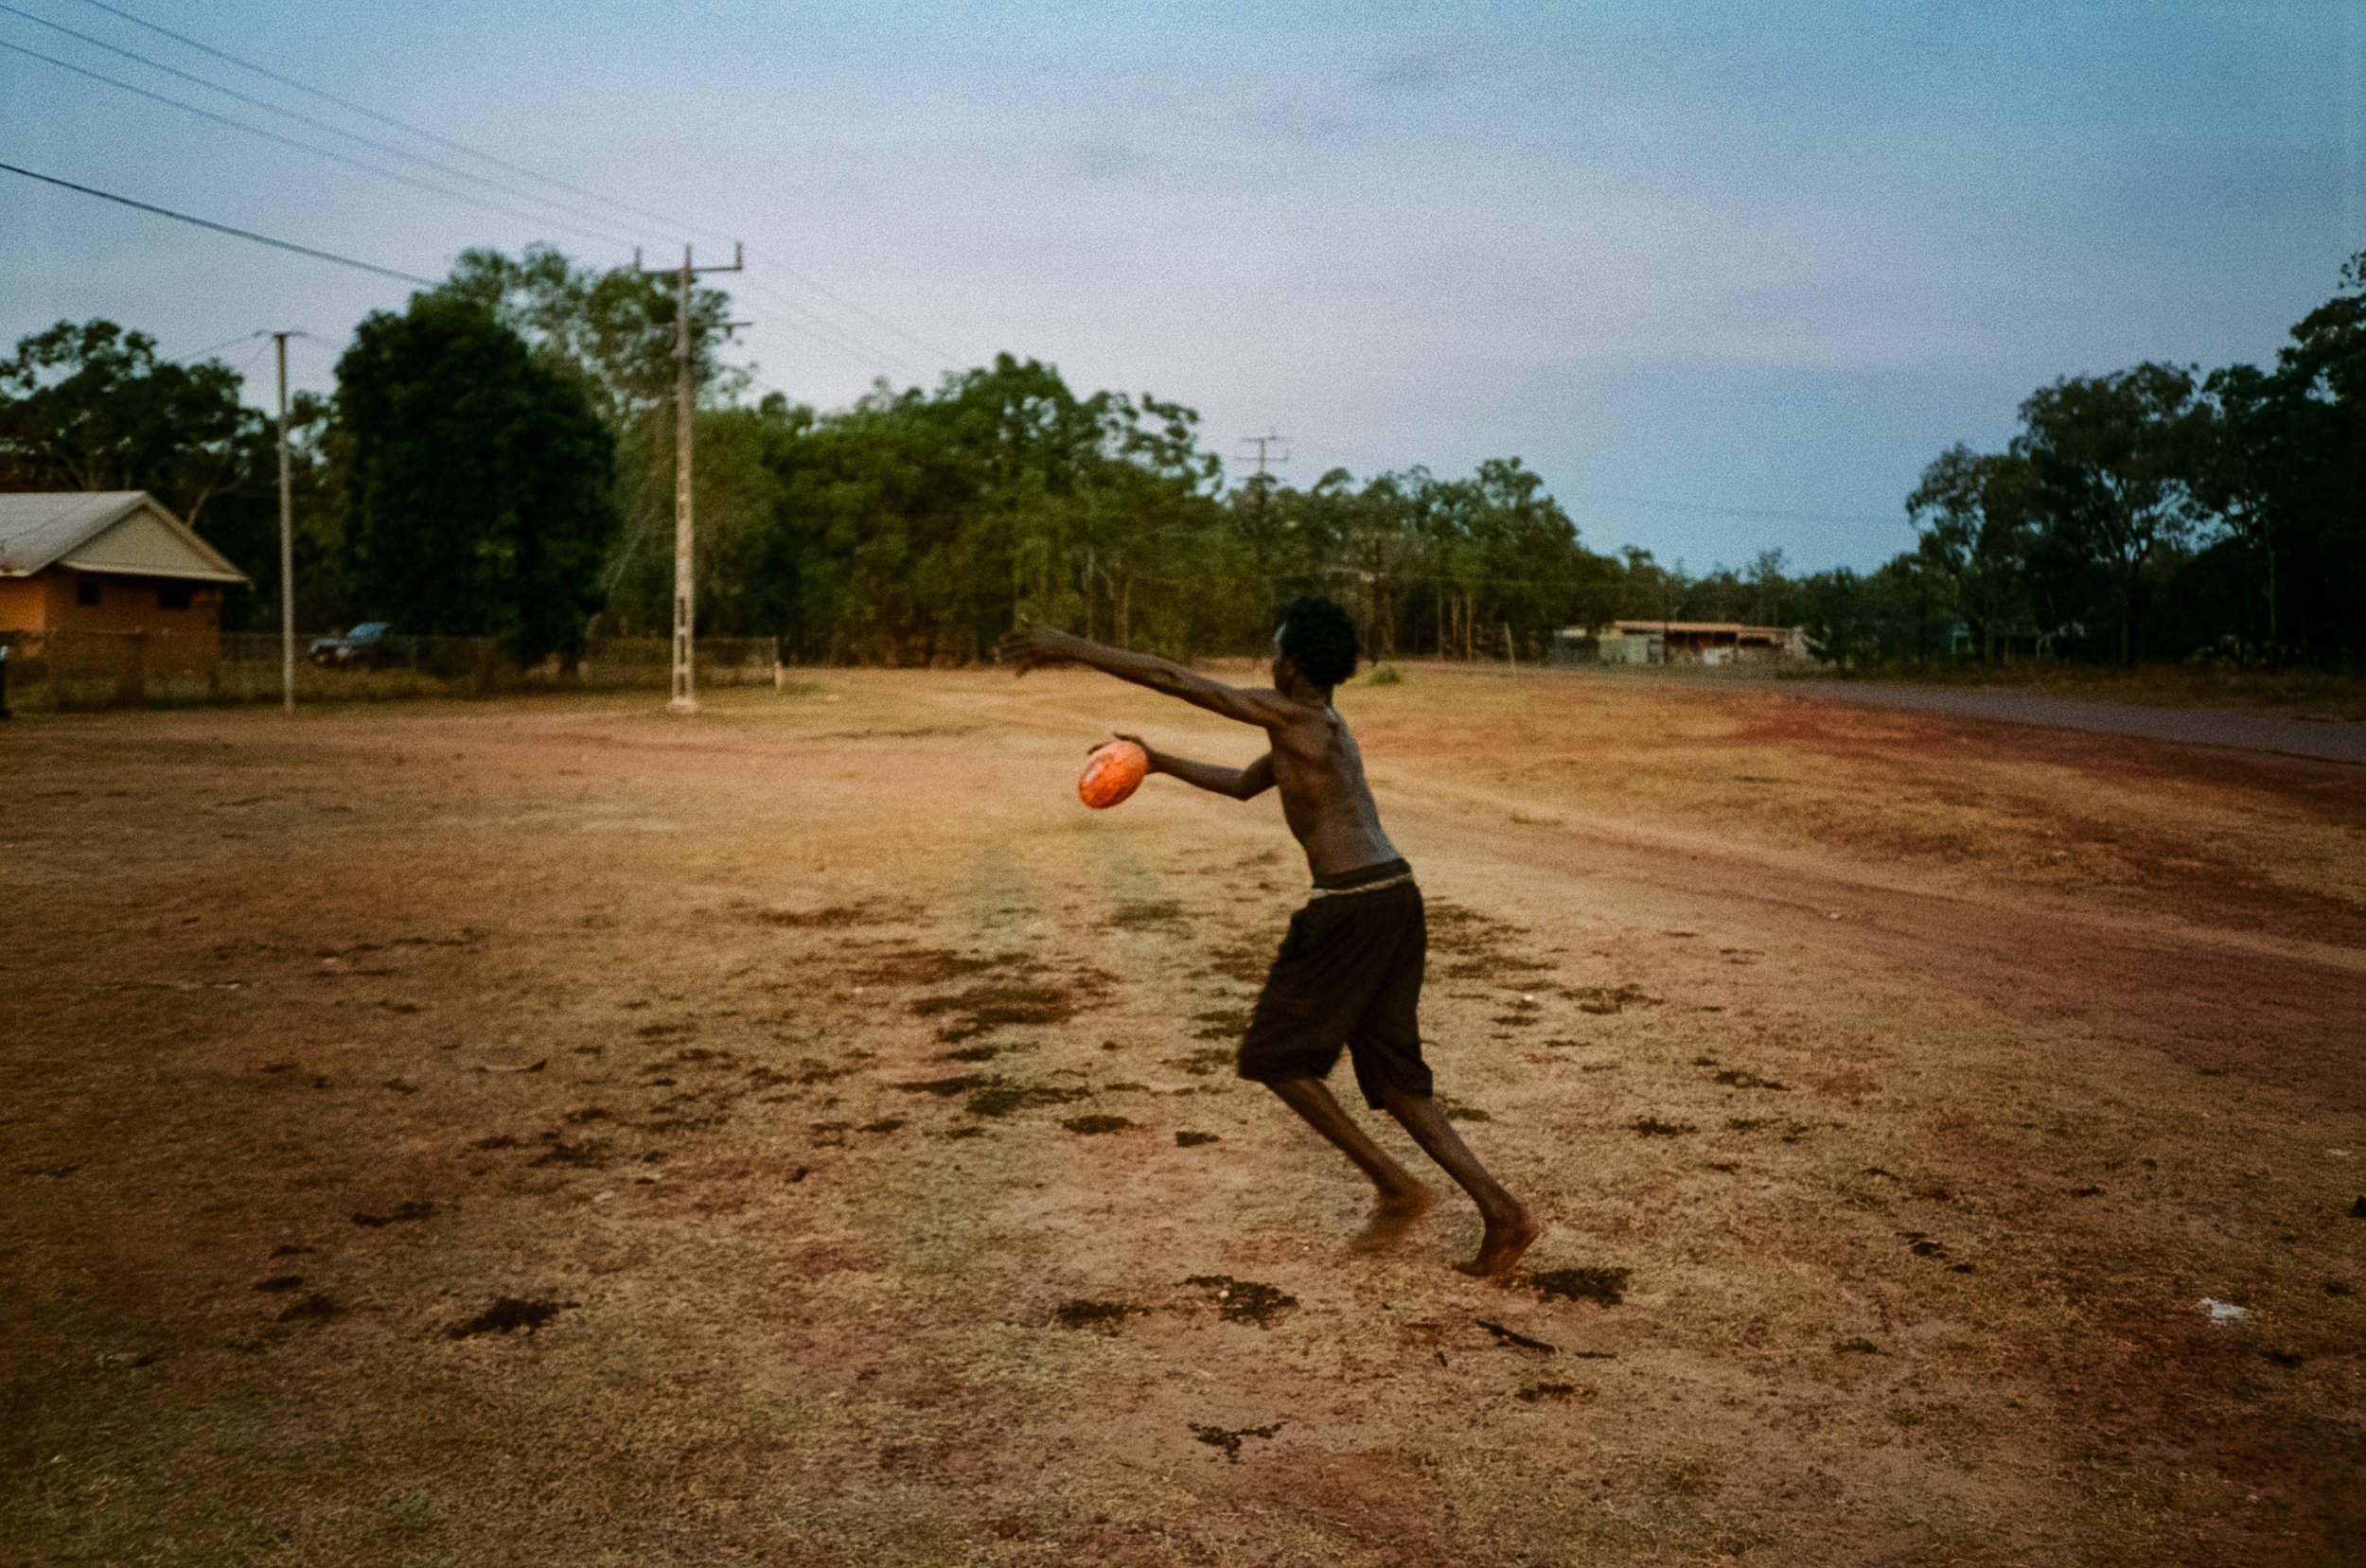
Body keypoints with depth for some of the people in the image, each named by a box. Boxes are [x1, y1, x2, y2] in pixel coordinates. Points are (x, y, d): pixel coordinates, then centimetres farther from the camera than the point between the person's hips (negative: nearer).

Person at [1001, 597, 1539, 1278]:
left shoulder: (1294, 714, -6)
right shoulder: (1322, 727, 23)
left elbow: (1172, 679, -8)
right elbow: (1242, 785, 38)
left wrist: (1070, 648, -3)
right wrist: (1159, 761, 38)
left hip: (1349, 909, -9)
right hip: (1397, 898, 10)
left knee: (1274, 1058, 7)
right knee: (1392, 1078, 14)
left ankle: (1395, 1186, 6)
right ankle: (1502, 1213, 5)